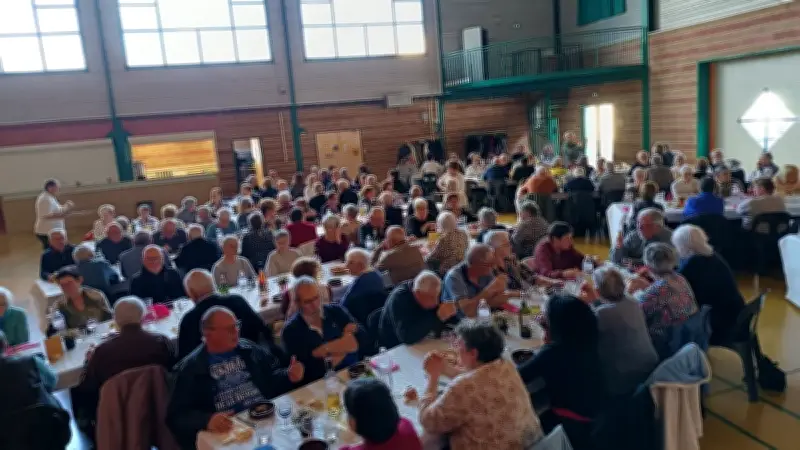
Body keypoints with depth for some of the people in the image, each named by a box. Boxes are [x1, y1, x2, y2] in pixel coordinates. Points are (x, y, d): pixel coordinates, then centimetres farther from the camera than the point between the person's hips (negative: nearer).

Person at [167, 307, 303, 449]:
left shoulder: (250, 350, 14)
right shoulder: (191, 369, 4)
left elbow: (272, 377, 23)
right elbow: (176, 416, -1)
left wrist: (289, 376, 0)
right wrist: (207, 421, -20)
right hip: (227, 432, -1)